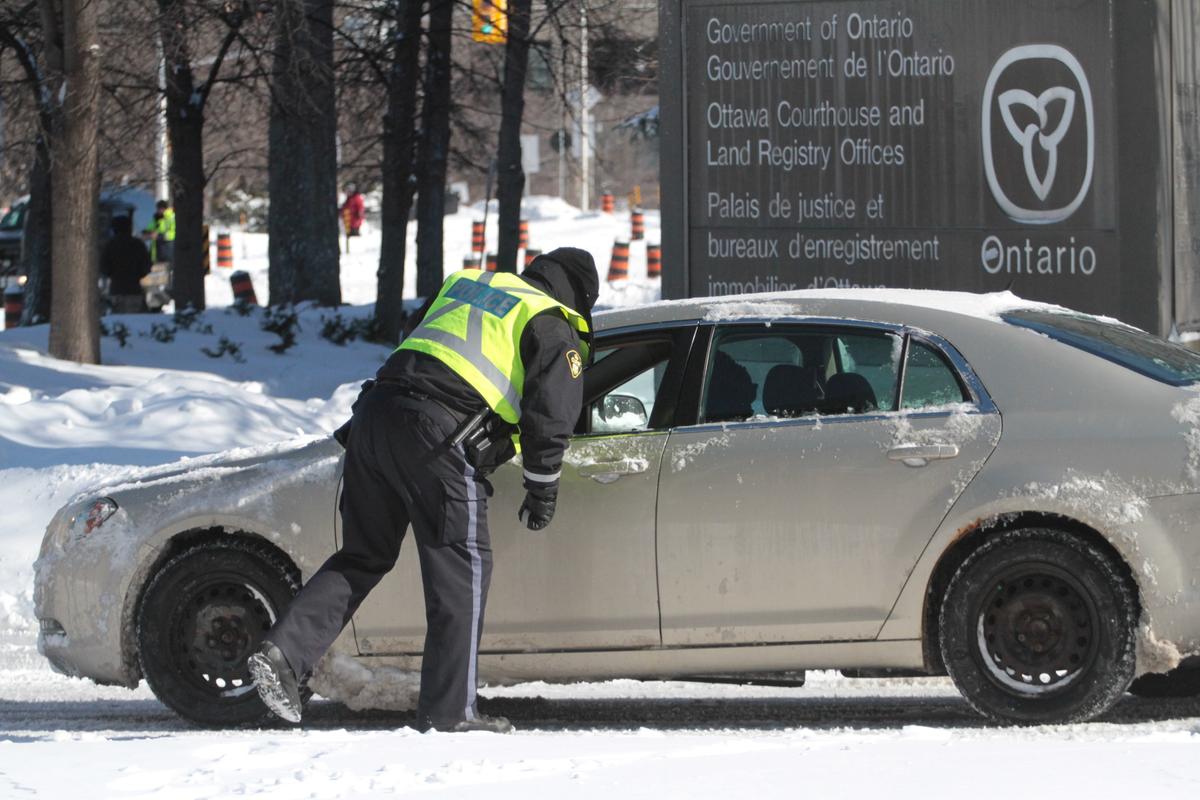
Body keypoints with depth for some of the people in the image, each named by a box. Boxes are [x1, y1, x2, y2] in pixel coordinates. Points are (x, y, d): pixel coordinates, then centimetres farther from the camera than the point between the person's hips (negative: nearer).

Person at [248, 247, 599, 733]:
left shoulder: (464, 283, 28)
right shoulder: (553, 328, 8)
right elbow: (550, 415, 2)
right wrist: (542, 492, 11)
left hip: (375, 415, 7)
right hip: (437, 437, -7)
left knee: (362, 558, 16)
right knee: (461, 568, 1)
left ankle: (282, 653, 1)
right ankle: (448, 710, -1)